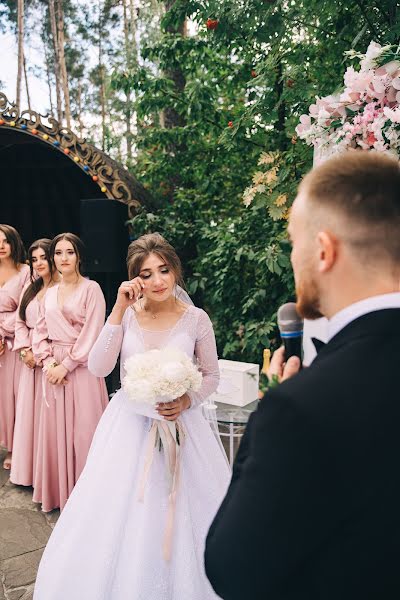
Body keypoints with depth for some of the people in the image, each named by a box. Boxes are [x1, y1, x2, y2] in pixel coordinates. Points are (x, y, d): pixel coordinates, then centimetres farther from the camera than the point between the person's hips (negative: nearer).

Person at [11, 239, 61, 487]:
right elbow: (20, 322, 14)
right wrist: (26, 350, 0)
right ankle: (30, 468, 27)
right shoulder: (31, 289, 14)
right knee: (29, 411, 12)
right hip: (32, 360, 7)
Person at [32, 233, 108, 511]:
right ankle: (59, 491, 26)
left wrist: (65, 365, -12)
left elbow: (91, 335, -11)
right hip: (54, 369, 6)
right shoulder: (50, 293, 12)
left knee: (82, 429, 0)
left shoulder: (91, 289, -6)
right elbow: (41, 331, 11)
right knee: (56, 428, 10)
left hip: (81, 368, -5)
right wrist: (48, 362, -5)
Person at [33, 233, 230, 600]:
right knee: (119, 515, 9)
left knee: (181, 515, 8)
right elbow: (98, 368, -16)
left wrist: (188, 401, -16)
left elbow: (211, 376, 3)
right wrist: (119, 311, -21)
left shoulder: (196, 319, -7)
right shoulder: (126, 314, -5)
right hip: (130, 423, 1)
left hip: (179, 423, -1)